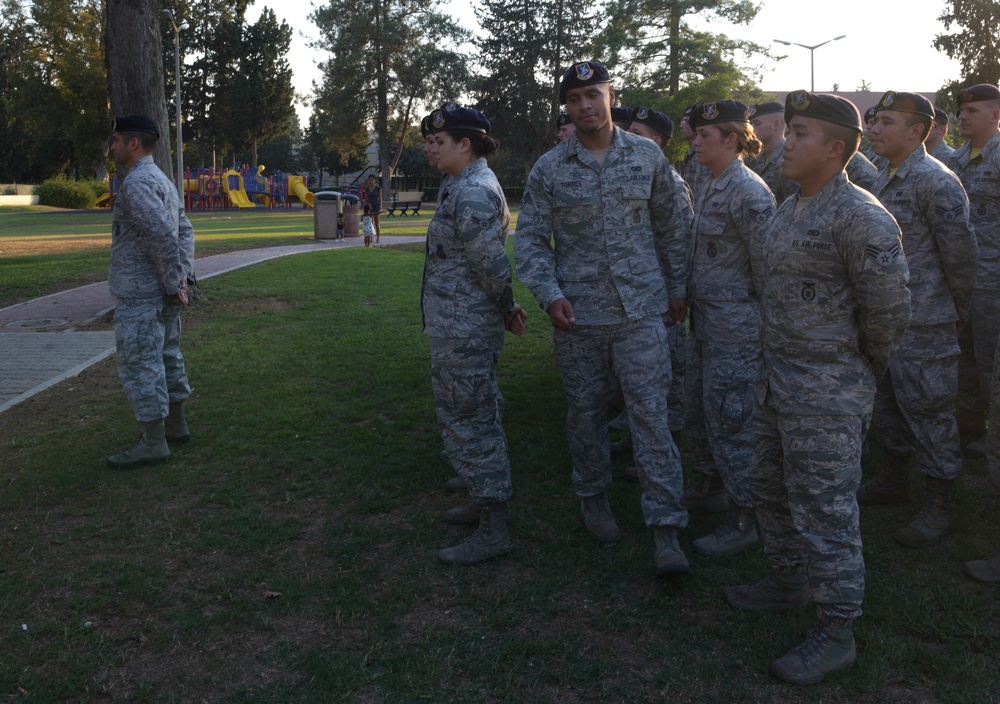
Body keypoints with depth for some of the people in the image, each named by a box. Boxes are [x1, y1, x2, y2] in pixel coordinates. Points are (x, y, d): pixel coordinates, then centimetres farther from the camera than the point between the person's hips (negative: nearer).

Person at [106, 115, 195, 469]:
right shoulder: (162, 180, 15)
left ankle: (153, 443, 0)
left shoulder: (137, 182, -17)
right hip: (163, 294, 10)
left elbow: (164, 236, -24)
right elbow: (185, 229, 15)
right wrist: (184, 275, 6)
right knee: (167, 357, 17)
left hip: (140, 294, -10)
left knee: (140, 365, -5)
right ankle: (175, 425, 28)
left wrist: (174, 282, -17)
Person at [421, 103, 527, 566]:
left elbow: (493, 265, -23)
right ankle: (487, 498, 36)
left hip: (463, 332, -11)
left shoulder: (472, 193, -20)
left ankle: (493, 530, 5)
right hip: (466, 329, 11)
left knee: (468, 423, -4)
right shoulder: (474, 186, 15)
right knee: (477, 418, 21)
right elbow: (490, 264, 17)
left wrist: (506, 309, -7)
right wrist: (506, 310, 13)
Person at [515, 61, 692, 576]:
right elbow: (529, 239, 2)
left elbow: (669, 227, 13)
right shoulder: (549, 168, 2)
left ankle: (665, 526, -1)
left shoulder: (647, 157, 5)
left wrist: (677, 287, 13)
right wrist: (549, 295, -12)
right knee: (585, 410, 11)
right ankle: (593, 498, 32)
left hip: (640, 309, 0)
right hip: (577, 312, 1)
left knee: (650, 410, -5)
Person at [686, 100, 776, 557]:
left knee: (730, 420, -1)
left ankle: (743, 521, 13)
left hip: (736, 328, -9)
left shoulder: (749, 192, -18)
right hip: (704, 321, 9)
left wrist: (764, 321, -10)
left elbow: (767, 263, -17)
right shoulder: (711, 189, 11)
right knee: (702, 410, 19)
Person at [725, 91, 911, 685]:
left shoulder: (860, 218, -19)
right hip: (780, 381, 10)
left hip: (828, 396, -9)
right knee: (772, 490, 21)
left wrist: (864, 370, -2)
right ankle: (790, 583, 41)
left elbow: (890, 311, -17)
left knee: (826, 513, -1)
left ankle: (836, 635, 13)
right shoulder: (791, 210, 10)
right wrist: (777, 364, 17)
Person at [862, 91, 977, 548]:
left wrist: (958, 309, -5)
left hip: (923, 323, -9)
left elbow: (961, 254, -16)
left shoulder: (936, 183, -18)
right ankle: (894, 481, 36)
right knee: (888, 403, 19)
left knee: (928, 411, 0)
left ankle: (940, 508, 12)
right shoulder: (883, 179, 10)